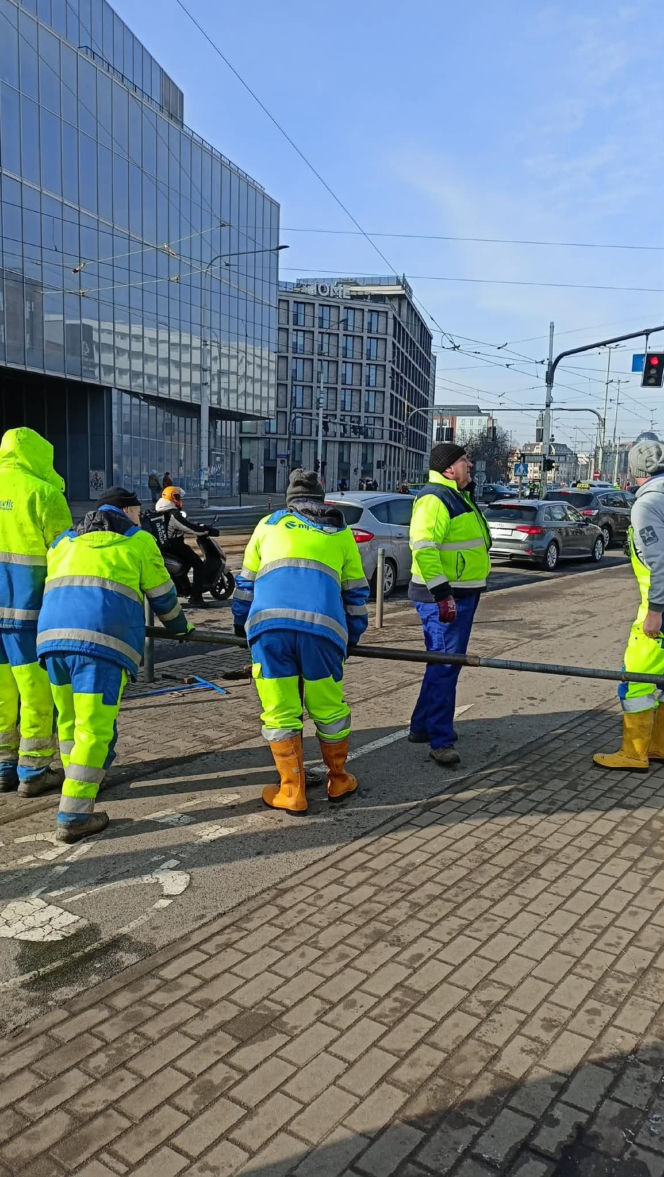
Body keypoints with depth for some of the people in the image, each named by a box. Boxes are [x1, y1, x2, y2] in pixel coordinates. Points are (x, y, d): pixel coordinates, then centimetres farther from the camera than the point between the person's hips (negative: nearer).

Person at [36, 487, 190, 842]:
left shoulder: (64, 541, 30)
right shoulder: (138, 540, 17)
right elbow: (162, 595, 21)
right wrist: (178, 625, 40)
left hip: (53, 633, 5)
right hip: (103, 639, -5)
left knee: (69, 719, 20)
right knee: (95, 728, -2)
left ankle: (79, 784, 36)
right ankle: (72, 817, -2)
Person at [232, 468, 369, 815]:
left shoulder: (269, 523, 26)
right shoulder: (341, 531, 26)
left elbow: (246, 581, 32)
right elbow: (356, 591, 29)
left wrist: (241, 623, 45)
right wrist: (353, 635, 40)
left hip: (269, 624, 0)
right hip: (322, 627, 0)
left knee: (279, 712, 9)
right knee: (328, 708, 15)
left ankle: (292, 792, 15)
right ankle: (338, 781, 31)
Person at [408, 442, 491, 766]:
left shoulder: (457, 497, 18)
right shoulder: (434, 499, -17)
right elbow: (423, 548, -27)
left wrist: (462, 592, 28)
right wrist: (441, 592, -30)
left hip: (461, 595, 11)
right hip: (444, 597, -11)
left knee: (445, 663, 18)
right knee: (444, 665, -8)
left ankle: (422, 726, 30)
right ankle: (441, 741, -1)